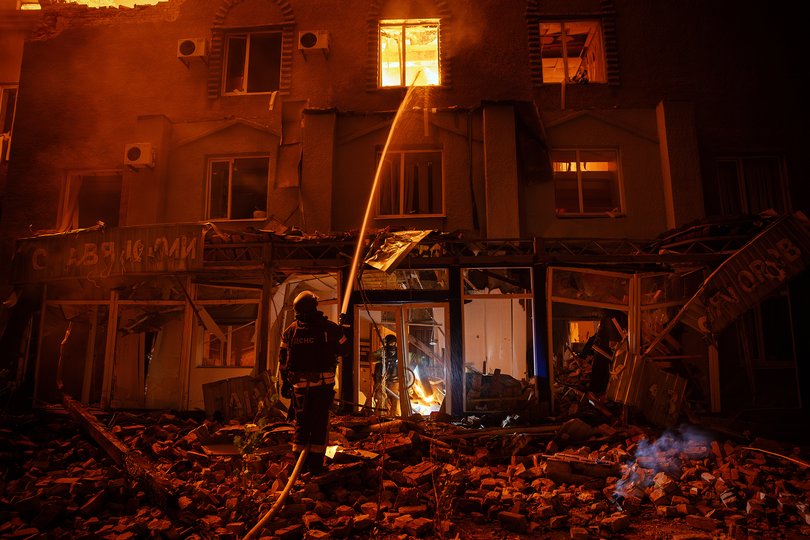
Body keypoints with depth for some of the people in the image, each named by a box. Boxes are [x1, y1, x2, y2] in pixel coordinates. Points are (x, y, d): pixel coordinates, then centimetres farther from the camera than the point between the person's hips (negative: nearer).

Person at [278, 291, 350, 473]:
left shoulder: (290, 330, 3)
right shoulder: (329, 327, -6)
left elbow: (283, 358, 7)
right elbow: (344, 350, 4)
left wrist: (285, 381, 17)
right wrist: (342, 331, 20)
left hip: (300, 384, 3)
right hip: (323, 383, -3)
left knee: (301, 421, 17)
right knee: (319, 423, 7)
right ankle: (315, 463, 10)